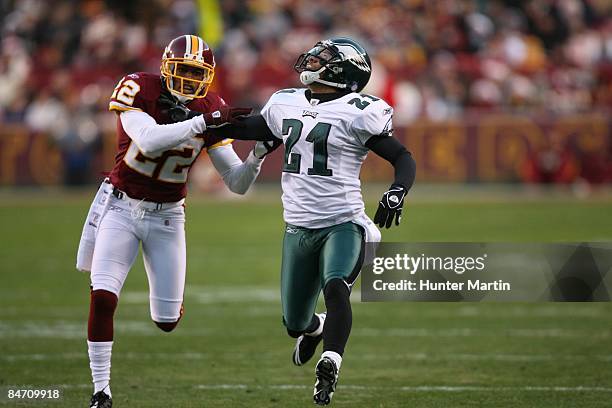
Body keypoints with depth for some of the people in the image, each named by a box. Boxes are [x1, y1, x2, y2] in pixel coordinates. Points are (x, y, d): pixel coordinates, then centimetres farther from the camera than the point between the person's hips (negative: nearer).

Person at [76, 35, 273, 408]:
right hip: (122, 207, -3)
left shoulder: (211, 111, -7)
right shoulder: (139, 90, -16)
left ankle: (170, 299, 40)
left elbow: (238, 183, -5)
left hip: (167, 216, 3)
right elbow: (149, 140, -36)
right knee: (103, 298, -19)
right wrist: (205, 121, -42)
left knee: (167, 321, 2)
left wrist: (258, 154, -25)